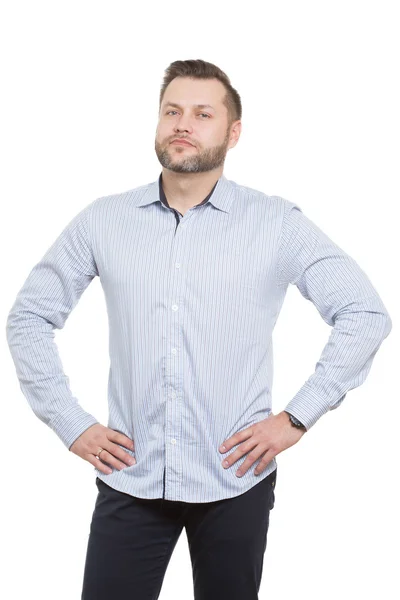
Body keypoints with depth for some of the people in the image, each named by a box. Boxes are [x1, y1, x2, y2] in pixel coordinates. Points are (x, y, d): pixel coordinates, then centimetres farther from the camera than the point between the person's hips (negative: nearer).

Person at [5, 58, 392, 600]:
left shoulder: (278, 224, -4)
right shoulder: (102, 220, 2)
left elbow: (367, 314, -3)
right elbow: (28, 317, 8)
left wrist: (297, 418, -7)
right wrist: (71, 423, 1)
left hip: (236, 480, -1)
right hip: (129, 480, 1)